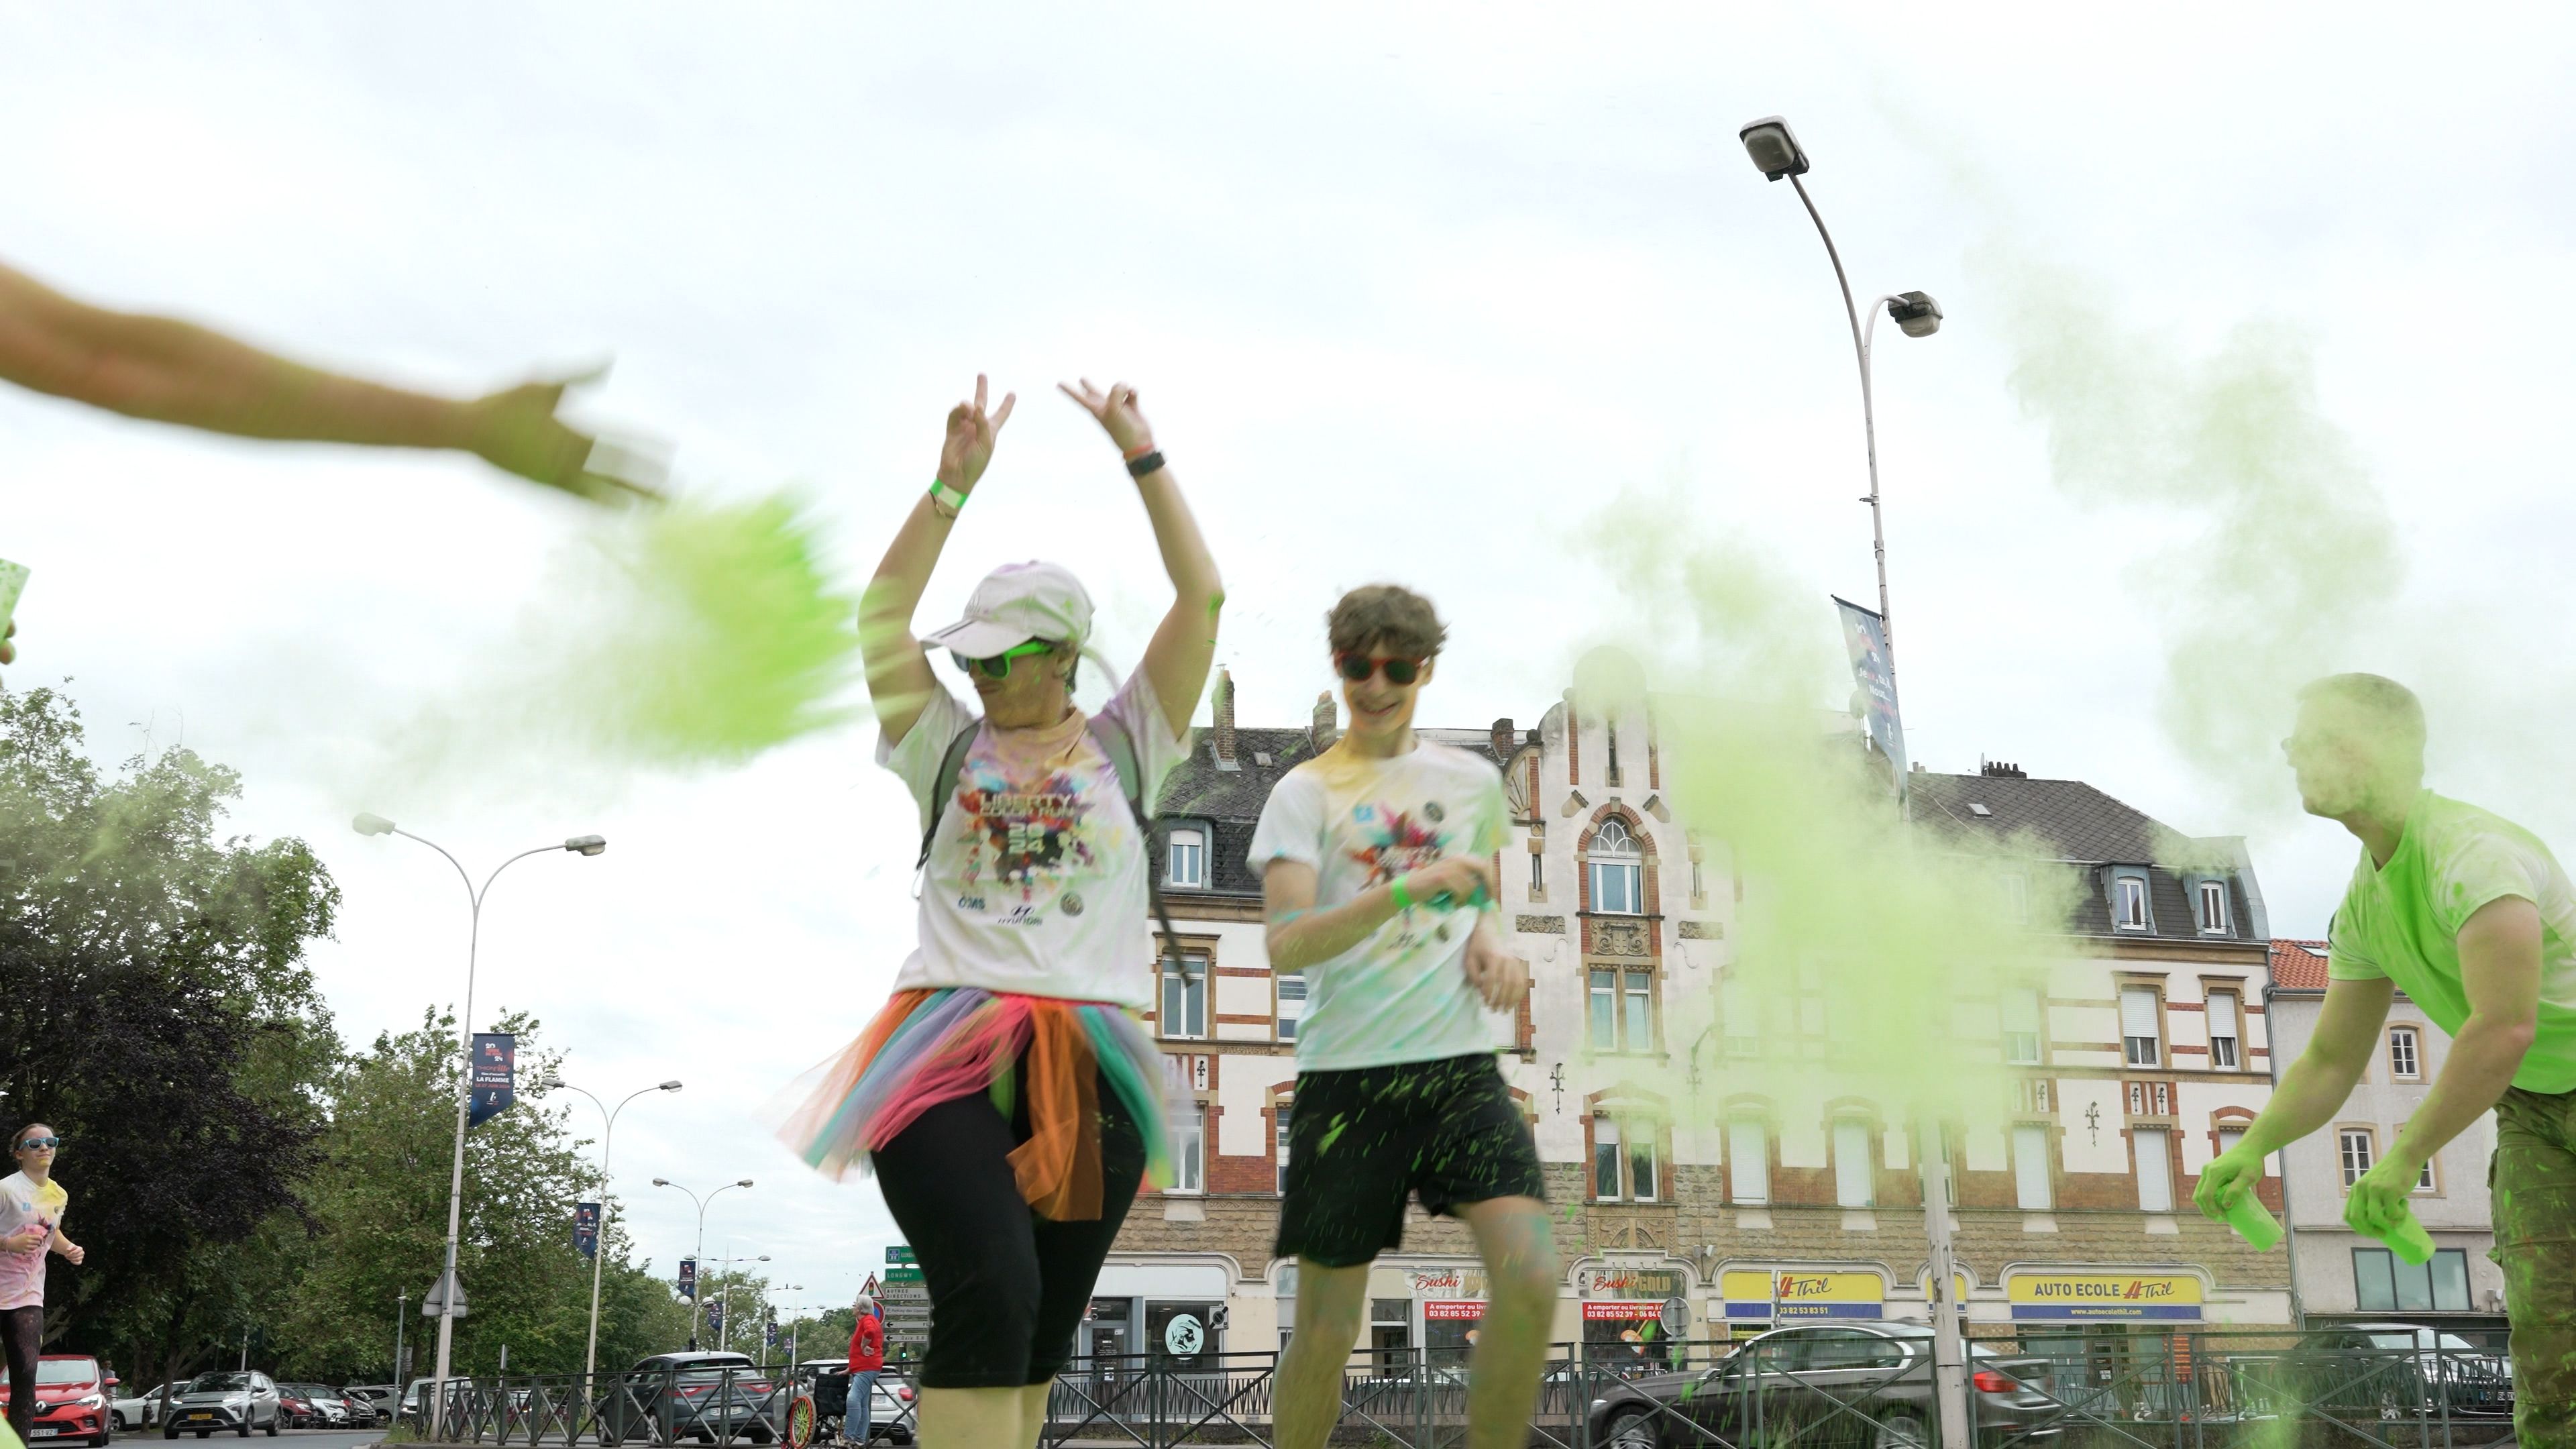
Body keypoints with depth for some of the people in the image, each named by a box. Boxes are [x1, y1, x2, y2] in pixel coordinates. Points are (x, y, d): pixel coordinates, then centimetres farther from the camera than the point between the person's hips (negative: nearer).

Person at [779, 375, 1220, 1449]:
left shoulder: (1124, 746, 12)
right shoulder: (948, 748, 14)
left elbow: (1202, 599, 6)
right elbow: (882, 613, 6)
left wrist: (1141, 457, 4)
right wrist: (954, 482, 1)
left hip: (1091, 1065, 2)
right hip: (949, 1053, -1)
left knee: (1042, 1330, 8)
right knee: (989, 1299, -21)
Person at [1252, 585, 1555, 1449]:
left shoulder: (1474, 780, 12)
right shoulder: (1305, 793, 1)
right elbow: (1286, 945, -13)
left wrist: (1487, 944, 5)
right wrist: (1406, 891, -26)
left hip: (1459, 1065, 3)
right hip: (1347, 1076, -2)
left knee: (1531, 1279, -16)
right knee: (1327, 1328, 2)